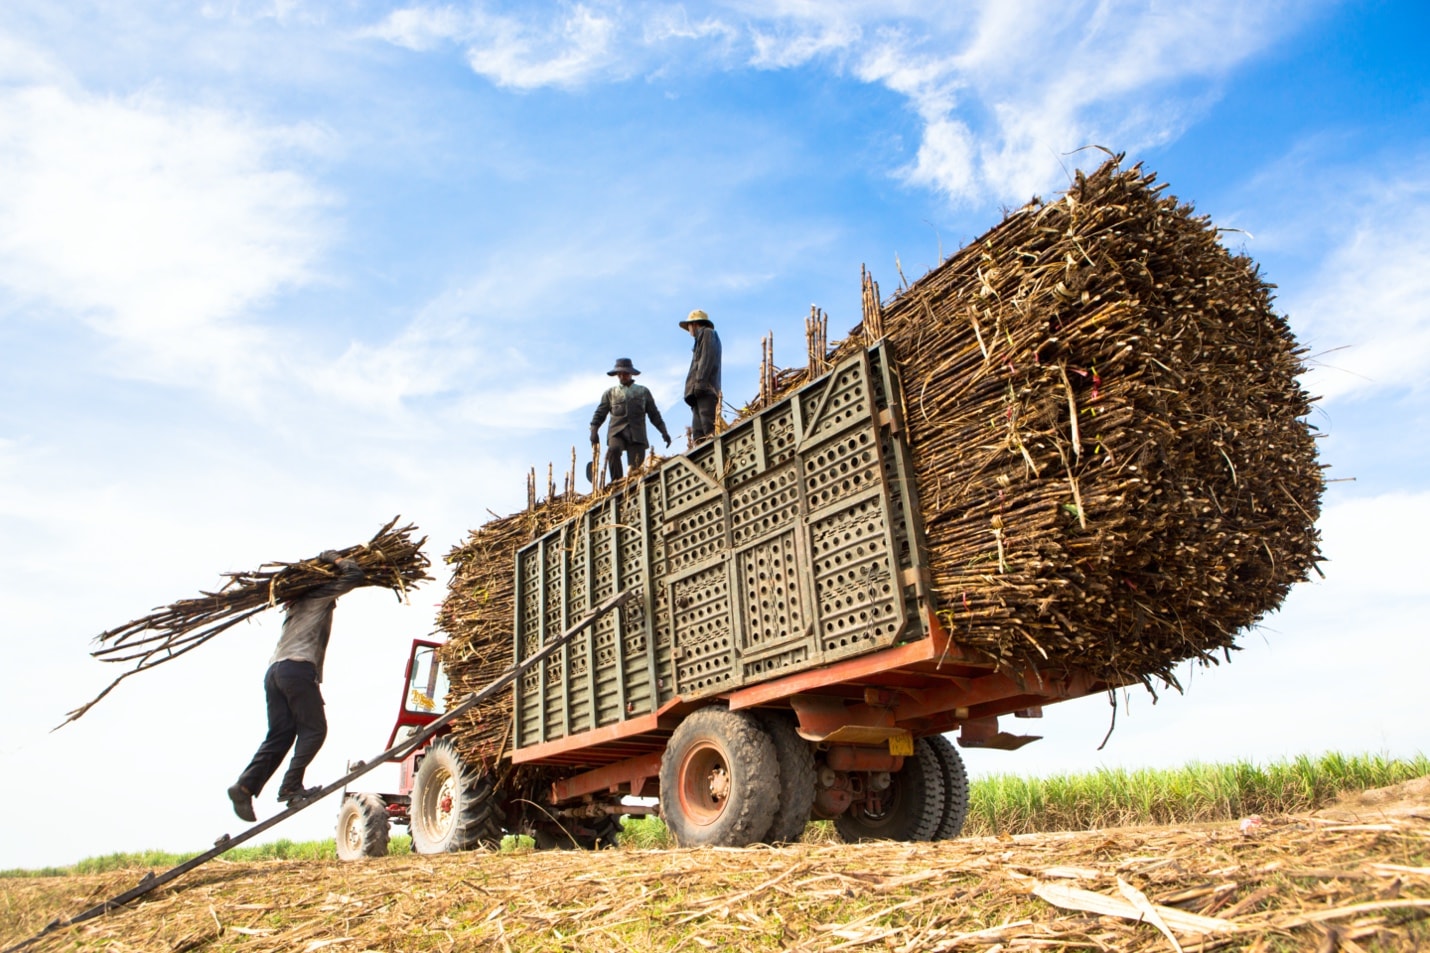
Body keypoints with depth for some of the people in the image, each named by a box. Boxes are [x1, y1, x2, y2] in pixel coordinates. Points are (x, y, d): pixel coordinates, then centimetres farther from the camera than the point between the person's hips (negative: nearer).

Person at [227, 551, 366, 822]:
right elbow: (354, 575, 1)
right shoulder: (321, 596, 7)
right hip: (298, 669, -8)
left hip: (275, 670, 8)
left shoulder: (298, 602, 28)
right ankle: (291, 786, -11)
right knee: (314, 728, -3)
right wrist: (334, 559, 14)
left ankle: (244, 787, -5)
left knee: (280, 734, 5)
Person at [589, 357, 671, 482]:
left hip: (637, 433, 0)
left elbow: (654, 414, 17)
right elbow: (599, 414, 15)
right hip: (617, 431, 0)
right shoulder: (610, 392, 20)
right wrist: (594, 431, -1)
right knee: (613, 449, -32)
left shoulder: (643, 391, 20)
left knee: (636, 469, -12)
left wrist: (664, 432, 6)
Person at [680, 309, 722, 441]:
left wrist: (699, 382, -18)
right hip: (700, 392, 9)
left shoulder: (707, 333, 7)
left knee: (710, 430, -19)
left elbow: (707, 358, -9)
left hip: (705, 390, -9)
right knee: (698, 434, -2)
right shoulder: (703, 337, 32)